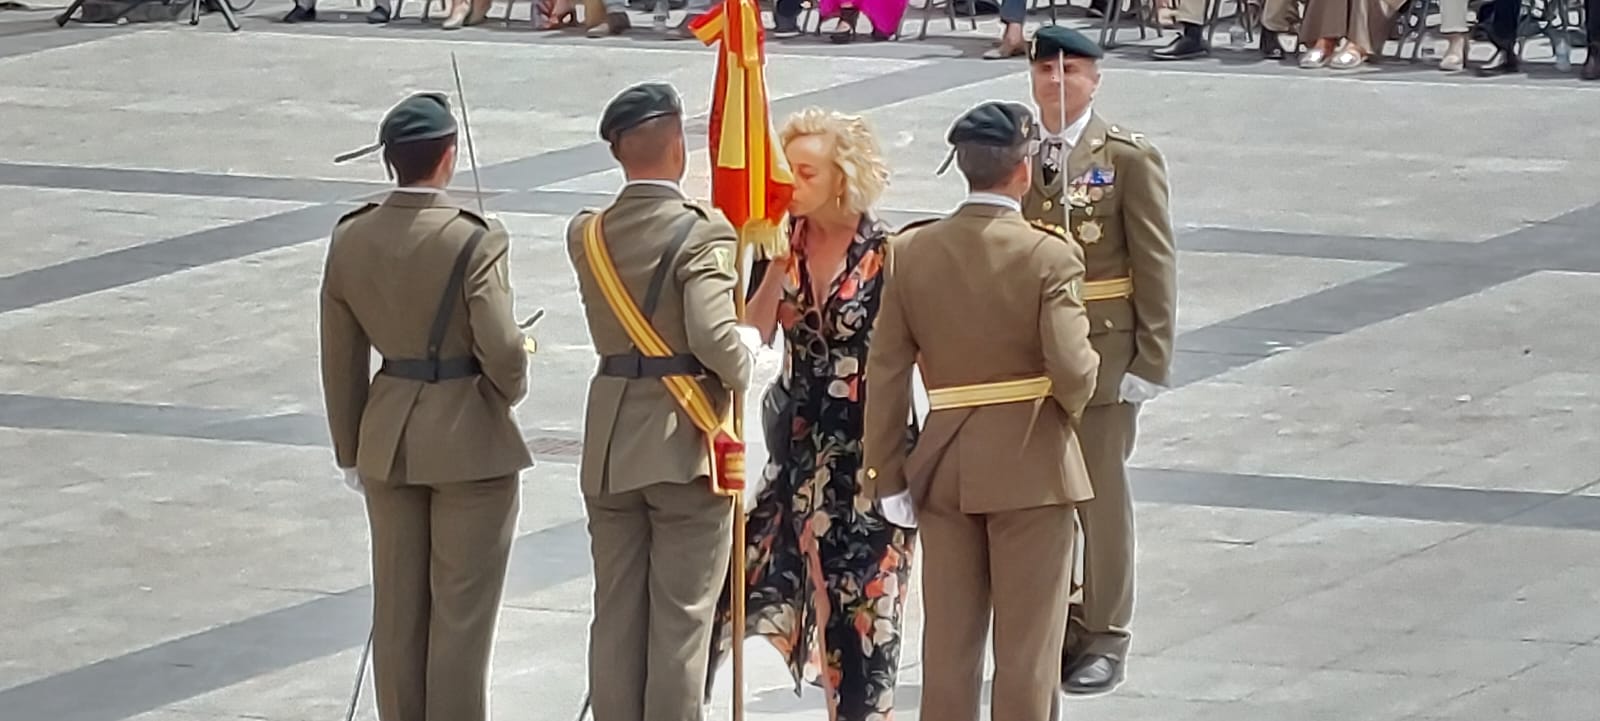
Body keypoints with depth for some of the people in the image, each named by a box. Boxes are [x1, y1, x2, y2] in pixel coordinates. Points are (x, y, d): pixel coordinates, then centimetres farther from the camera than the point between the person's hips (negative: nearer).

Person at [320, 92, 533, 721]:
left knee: (397, 608, 14)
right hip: (470, 439, -5)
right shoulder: (474, 241, -18)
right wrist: (510, 391, 1)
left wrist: (351, 450, 15)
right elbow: (501, 347, -22)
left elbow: (341, 357, 5)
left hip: (388, 439, 5)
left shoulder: (351, 239, -2)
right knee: (461, 611, 4)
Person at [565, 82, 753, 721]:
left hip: (609, 450, 5)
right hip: (685, 445, -5)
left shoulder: (587, 235, 4)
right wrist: (742, 375, -6)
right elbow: (713, 334, -25)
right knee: (681, 620, 1)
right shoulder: (702, 233, -15)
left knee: (615, 616, 11)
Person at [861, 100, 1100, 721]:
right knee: (1026, 647, 5)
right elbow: (1071, 368, -21)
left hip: (944, 464, 4)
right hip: (1031, 462, -4)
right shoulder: (1049, 256, -14)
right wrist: (1074, 402, 3)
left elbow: (886, 372, 0)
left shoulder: (910, 251, -2)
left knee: (948, 643, 12)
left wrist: (887, 474, 5)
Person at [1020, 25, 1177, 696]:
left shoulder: (1128, 157, -5)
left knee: (1101, 493, 3)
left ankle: (1103, 635, 12)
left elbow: (1155, 263, -6)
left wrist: (1151, 359, -10)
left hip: (1102, 350, -3)